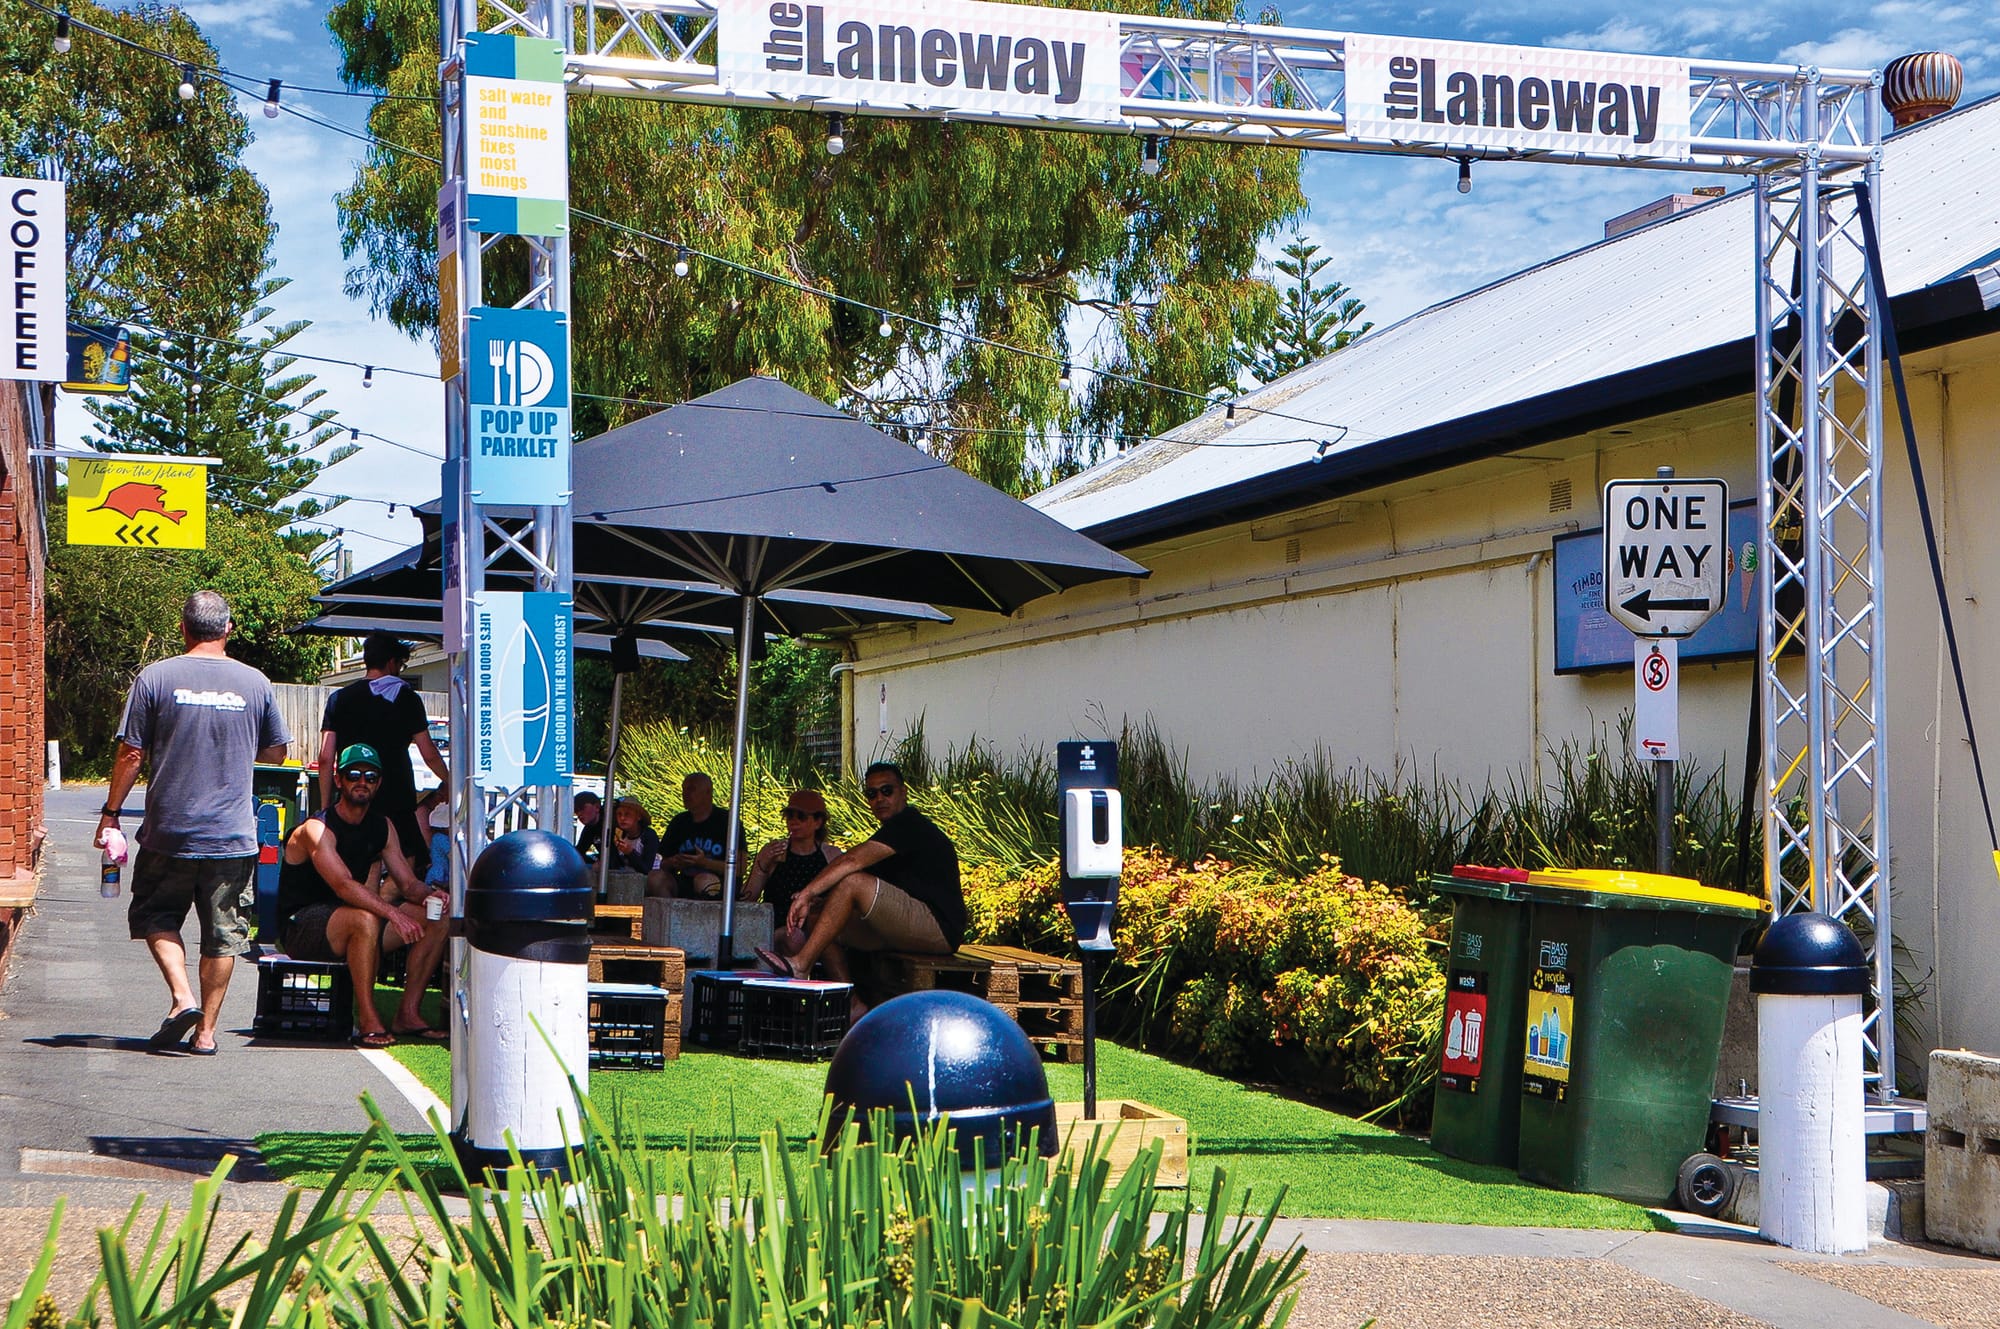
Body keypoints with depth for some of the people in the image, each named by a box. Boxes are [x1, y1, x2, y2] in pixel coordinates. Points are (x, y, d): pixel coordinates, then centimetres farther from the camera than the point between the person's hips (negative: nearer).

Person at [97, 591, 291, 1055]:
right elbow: (276, 751, 11)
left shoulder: (156, 678, -4)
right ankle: (205, 1030, 8)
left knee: (155, 916, 16)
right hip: (233, 834, 1)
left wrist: (110, 813, 5)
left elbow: (130, 754, -4)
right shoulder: (255, 683, 1)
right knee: (223, 934, 8)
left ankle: (181, 997, -3)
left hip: (169, 831, -1)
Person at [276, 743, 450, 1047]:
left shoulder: (382, 827, 7)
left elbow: (408, 883, 4)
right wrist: (394, 914, -41)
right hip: (302, 928, -8)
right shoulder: (317, 829, -17)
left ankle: (409, 1013, -6)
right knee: (365, 919, -38)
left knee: (438, 918, -6)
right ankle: (367, 1019, -31)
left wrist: (429, 895, -20)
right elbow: (344, 885, -31)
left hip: (351, 925, 8)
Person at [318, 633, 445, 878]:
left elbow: (326, 759, 3)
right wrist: (450, 780, 23)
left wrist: (325, 808, 8)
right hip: (397, 800, -2)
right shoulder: (407, 698, 3)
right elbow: (429, 755, 5)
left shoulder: (339, 699, 8)